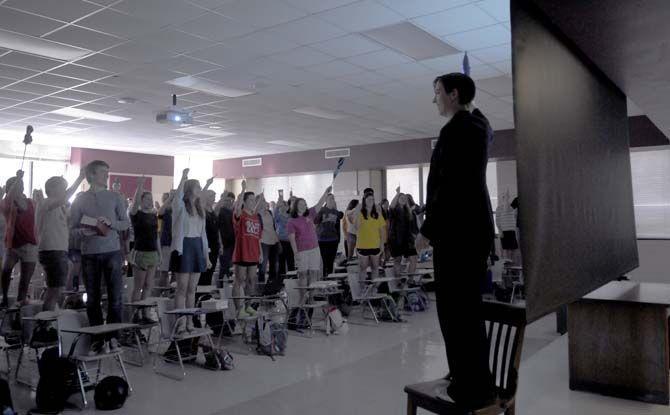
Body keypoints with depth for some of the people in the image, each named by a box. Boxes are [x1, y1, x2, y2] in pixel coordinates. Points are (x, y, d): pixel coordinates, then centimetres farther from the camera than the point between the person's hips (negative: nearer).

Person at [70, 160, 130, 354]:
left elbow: (126, 223, 6)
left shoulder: (114, 197, 7)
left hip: (112, 251, -1)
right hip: (89, 253, 1)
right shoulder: (81, 199, 7)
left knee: (115, 296, -3)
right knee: (92, 297, 6)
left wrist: (110, 223, -11)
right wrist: (85, 231, -15)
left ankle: (113, 336, 9)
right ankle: (97, 338, 16)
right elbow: (73, 226, 4)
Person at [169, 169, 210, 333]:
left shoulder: (200, 210, 14)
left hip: (197, 248, 6)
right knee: (182, 288, -3)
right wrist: (183, 177, -31)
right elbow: (178, 196, -30)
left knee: (192, 289, 9)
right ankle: (180, 322, 2)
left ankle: (190, 321, 15)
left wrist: (206, 255, 15)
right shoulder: (180, 207, -3)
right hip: (183, 247, -6)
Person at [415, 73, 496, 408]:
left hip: (457, 230, -11)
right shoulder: (475, 124, 17)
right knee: (467, 307, 16)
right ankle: (475, 381, 26)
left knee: (456, 310, -6)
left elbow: (449, 185, -20)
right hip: (472, 227, 11)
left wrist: (429, 229, -17)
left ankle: (473, 388, 2)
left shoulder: (457, 128, -13)